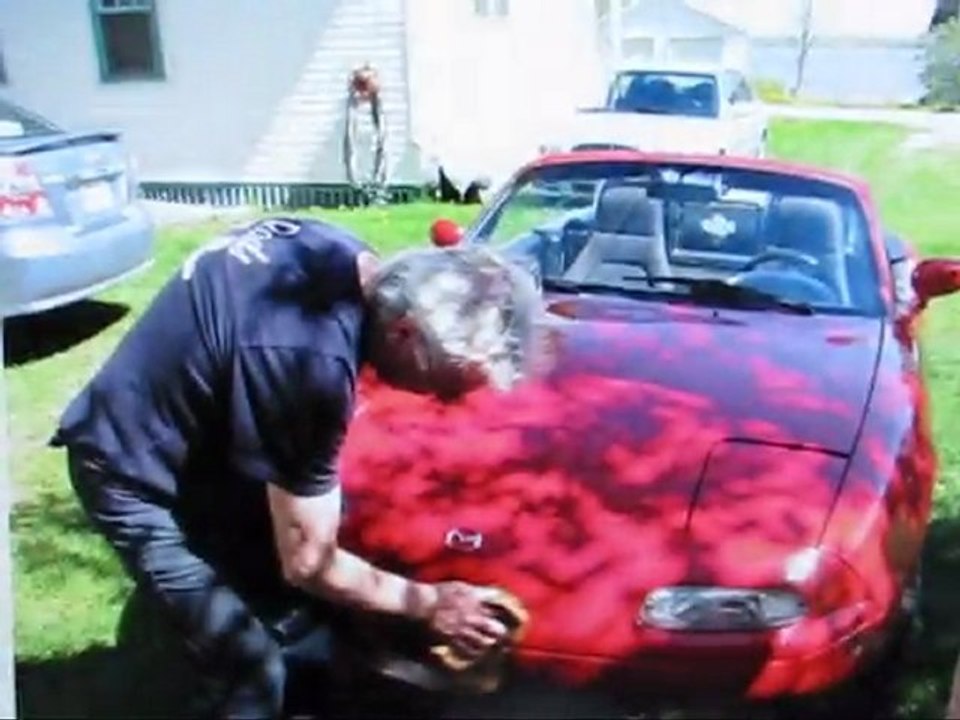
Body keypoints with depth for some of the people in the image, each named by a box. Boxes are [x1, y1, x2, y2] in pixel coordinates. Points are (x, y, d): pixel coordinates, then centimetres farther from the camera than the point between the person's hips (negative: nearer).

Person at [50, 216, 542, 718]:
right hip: (135, 471, -9)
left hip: (189, 436, 9)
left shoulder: (343, 257, -12)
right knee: (249, 668, -6)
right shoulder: (312, 362, -37)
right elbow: (307, 564, -25)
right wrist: (428, 604, -11)